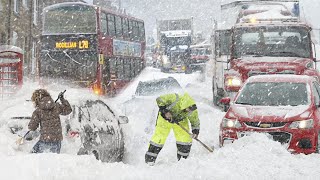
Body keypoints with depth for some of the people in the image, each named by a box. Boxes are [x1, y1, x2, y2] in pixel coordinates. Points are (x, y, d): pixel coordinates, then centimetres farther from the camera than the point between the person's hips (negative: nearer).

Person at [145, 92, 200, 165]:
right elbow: (159, 99, -30)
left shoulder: (192, 110, -25)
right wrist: (165, 111, -35)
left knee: (185, 138, -6)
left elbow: (195, 121, -9)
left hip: (180, 121, 4)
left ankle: (182, 158, 13)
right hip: (165, 118, -3)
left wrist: (195, 131, -24)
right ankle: (150, 158, 4)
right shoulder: (174, 99, -39)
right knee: (159, 138, -8)